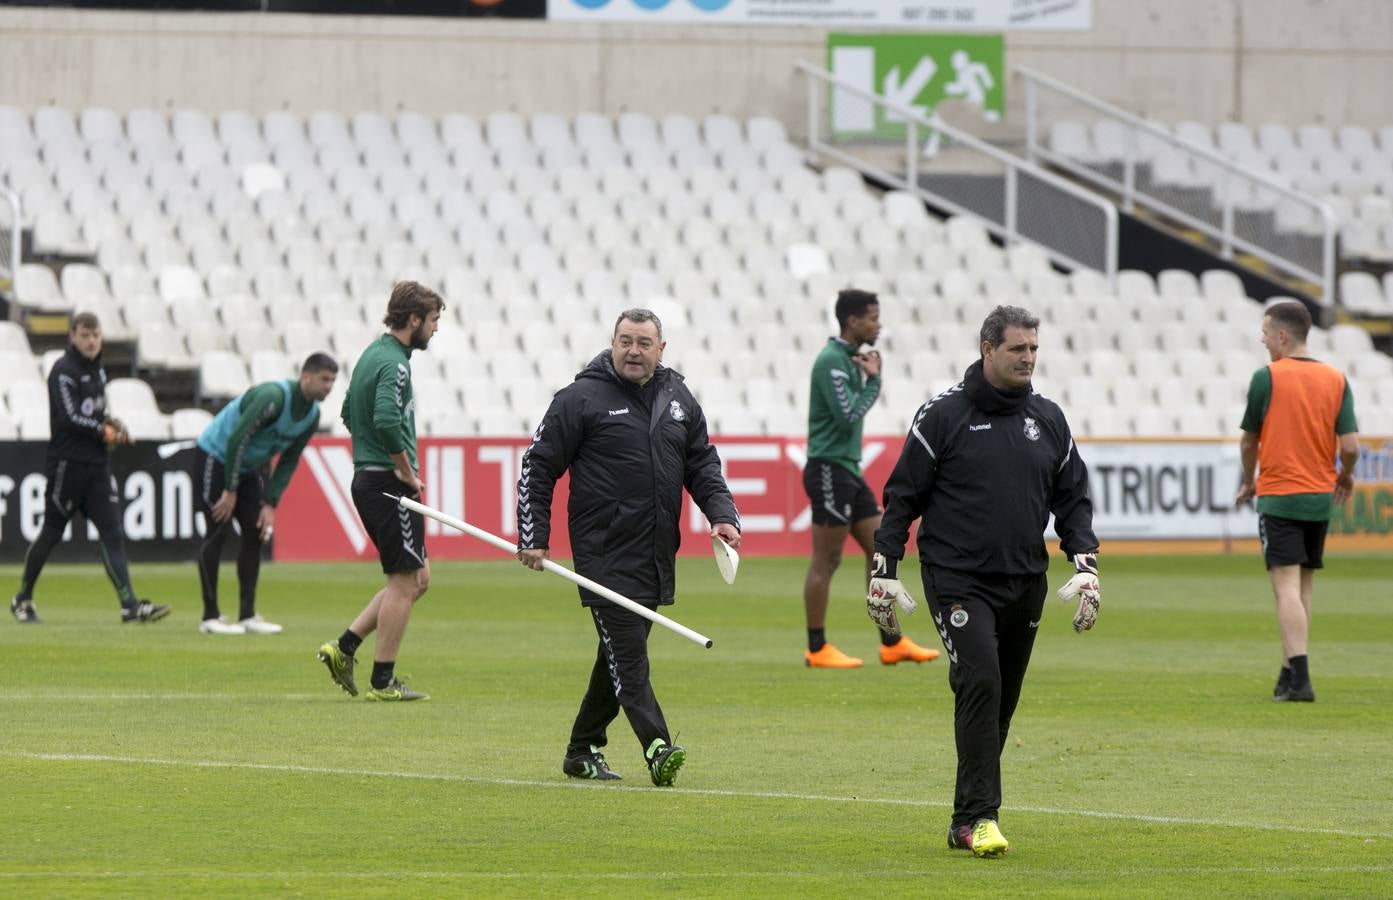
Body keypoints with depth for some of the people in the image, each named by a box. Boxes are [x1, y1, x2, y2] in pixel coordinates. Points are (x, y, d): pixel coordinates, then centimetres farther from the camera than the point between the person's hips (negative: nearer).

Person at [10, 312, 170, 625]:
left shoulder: (97, 369, 14)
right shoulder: (63, 370, -12)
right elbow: (70, 417, -20)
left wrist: (112, 424, 4)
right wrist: (106, 431, -11)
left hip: (97, 464, 7)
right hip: (66, 463, -7)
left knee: (113, 534, -3)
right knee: (51, 534, 4)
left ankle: (130, 605, -10)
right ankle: (22, 600, 19)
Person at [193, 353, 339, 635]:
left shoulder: (312, 415, -4)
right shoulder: (273, 397, -30)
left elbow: (289, 462, 3)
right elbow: (236, 440, -30)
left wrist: (271, 504, -6)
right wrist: (230, 492, -26)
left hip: (247, 467, 8)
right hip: (216, 456, -8)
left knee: (256, 532, 0)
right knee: (219, 531, -12)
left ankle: (248, 615, 4)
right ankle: (210, 617, -8)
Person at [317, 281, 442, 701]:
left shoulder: (373, 354, 15)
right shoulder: (394, 363, -16)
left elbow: (349, 412, 25)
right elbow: (387, 422, -30)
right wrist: (407, 472, -18)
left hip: (367, 477, 10)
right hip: (389, 484, -10)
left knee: (416, 579, 14)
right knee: (405, 581, -2)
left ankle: (344, 647, 10)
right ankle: (383, 682, 1)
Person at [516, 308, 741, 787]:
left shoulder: (679, 399, 13)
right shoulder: (581, 398, -4)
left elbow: (702, 464, 18)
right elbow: (538, 466, -2)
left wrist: (722, 515, 1)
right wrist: (533, 537, -7)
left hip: (656, 557, 6)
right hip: (604, 553, -6)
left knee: (621, 654, 12)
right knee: (628, 655, -13)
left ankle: (583, 750, 23)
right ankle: (658, 749, -24)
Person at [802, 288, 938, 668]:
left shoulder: (850, 359, 16)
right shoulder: (831, 360, -15)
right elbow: (848, 416, -20)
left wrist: (870, 377, 6)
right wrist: (873, 381, -8)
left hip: (848, 470, 10)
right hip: (829, 469, -10)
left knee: (879, 549, 8)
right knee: (825, 561, -5)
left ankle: (892, 643, 11)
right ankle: (817, 650, 0)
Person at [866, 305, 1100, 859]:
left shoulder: (1048, 420, 10)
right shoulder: (943, 415, -4)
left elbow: (1073, 497, 17)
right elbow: (903, 496, 0)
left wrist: (1086, 565, 5)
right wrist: (883, 573, -3)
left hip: (1025, 584, 5)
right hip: (957, 579, -5)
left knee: (1000, 702, 7)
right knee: (980, 683, -20)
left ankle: (967, 820, 16)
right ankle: (978, 816, -20)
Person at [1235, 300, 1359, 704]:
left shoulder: (1266, 378, -9)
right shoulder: (1335, 379, 1)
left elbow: (1249, 440, 0)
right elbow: (1350, 445, -4)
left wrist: (1248, 482, 18)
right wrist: (1346, 476, 18)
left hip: (1278, 498, -5)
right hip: (1320, 498, 5)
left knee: (1287, 588, -10)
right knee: (1302, 590, 17)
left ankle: (1299, 678, -21)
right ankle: (1291, 671, 24)